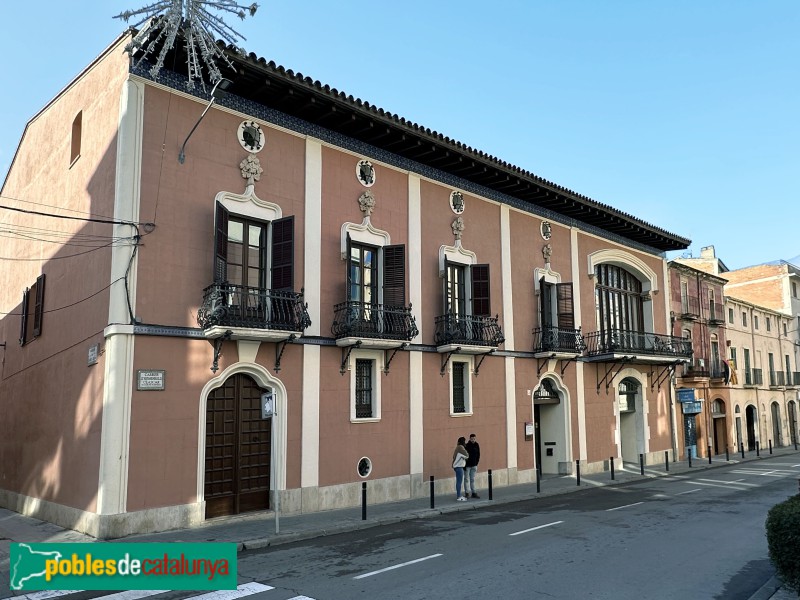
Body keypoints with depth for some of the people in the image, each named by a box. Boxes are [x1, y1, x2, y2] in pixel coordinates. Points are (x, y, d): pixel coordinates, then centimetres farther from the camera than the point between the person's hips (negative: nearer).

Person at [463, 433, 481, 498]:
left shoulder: (477, 445, 1)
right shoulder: (467, 446, -15)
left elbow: (478, 455, 11)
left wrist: (476, 463, 6)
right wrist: (464, 465, -15)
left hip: (474, 465, 5)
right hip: (467, 465, -5)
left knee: (472, 480, 9)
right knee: (466, 479, 3)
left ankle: (473, 493, 13)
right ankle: (466, 493, 8)